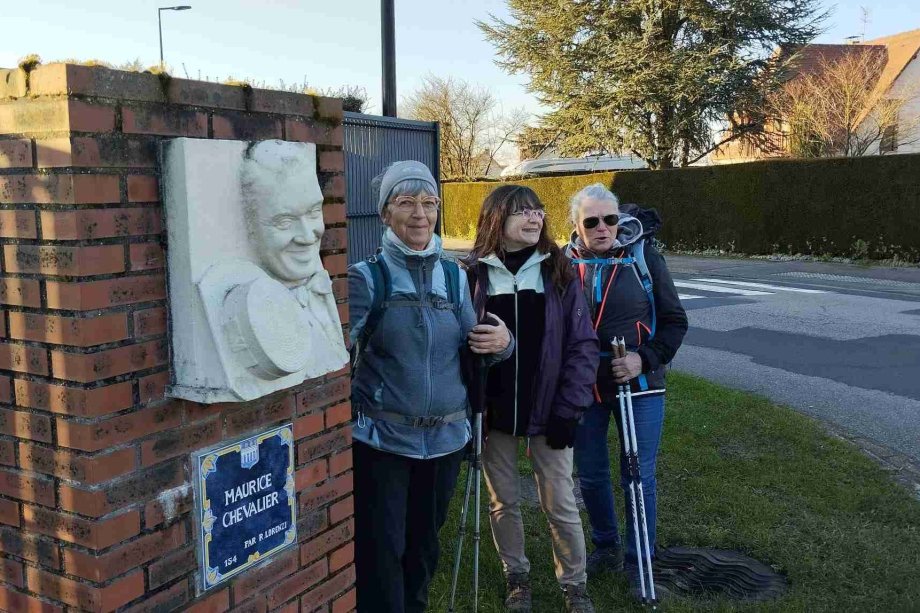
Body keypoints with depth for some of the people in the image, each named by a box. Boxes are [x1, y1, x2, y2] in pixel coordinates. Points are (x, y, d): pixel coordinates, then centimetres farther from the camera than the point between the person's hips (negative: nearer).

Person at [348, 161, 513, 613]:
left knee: (424, 542, 18)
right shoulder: (366, 277, -7)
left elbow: (471, 346, 8)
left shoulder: (453, 276, 5)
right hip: (381, 436, -4)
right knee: (380, 551, 2)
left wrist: (501, 342, -12)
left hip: (445, 435, 4)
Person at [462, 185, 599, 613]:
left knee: (560, 504, 8)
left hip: (547, 412, 0)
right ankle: (516, 577, 35)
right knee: (503, 501, 14)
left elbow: (583, 345, -3)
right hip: (493, 413, 0)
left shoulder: (559, 273, -3)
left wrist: (568, 409, -9)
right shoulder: (472, 275, -4)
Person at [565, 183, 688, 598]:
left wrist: (646, 359, -15)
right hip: (583, 389, 2)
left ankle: (639, 563, 22)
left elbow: (674, 320, -1)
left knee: (639, 478, 4)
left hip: (638, 386, -2)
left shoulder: (643, 256, -6)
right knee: (590, 476, 13)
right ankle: (606, 548, 36)